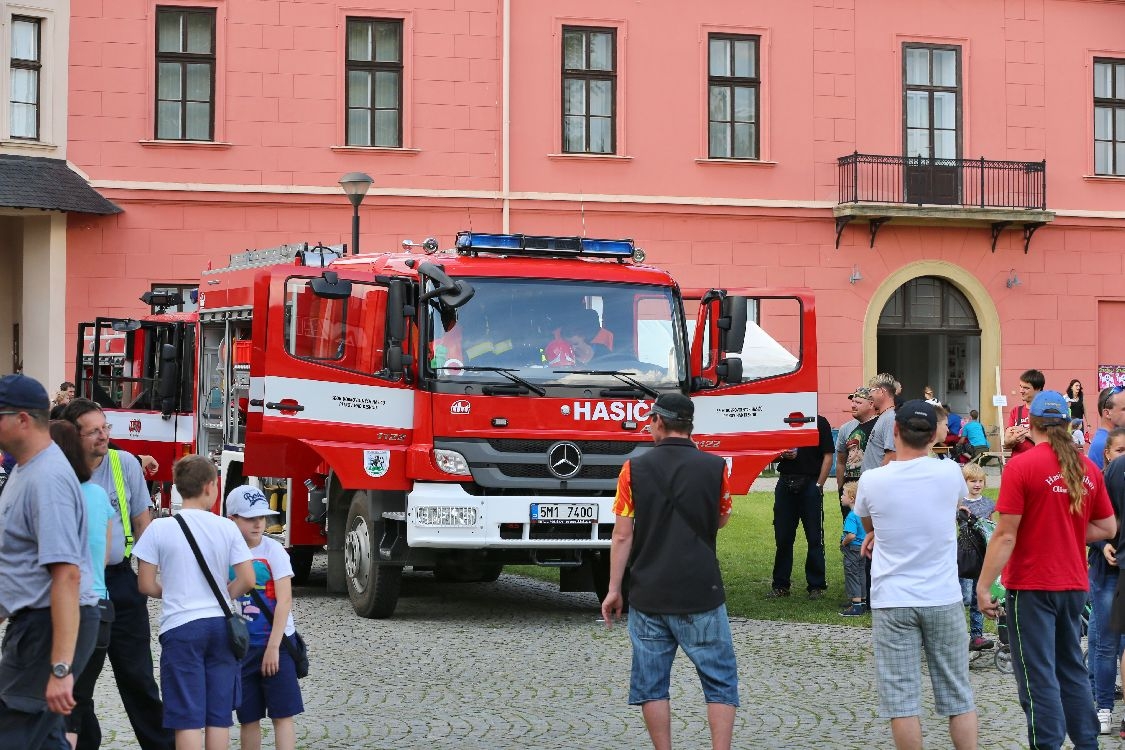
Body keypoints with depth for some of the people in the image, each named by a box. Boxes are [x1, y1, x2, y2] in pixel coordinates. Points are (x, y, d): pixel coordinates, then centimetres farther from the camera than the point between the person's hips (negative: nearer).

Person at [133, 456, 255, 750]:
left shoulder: (160, 529, -6)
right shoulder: (227, 528, -1)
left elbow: (146, 585, -3)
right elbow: (247, 580, -2)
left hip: (181, 627, -2)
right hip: (219, 625, 2)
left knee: (188, 717, -2)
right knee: (219, 714, 10)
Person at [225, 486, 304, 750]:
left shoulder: (273, 550, -8)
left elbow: (284, 600, -13)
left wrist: (273, 647, -17)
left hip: (274, 643, -4)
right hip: (241, 646, 4)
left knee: (282, 714, -4)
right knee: (248, 717, 10)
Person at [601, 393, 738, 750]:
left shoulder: (634, 468, -4)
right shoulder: (715, 467, -5)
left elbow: (622, 536, -4)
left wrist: (614, 589, 3)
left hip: (647, 595, 1)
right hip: (700, 593, -1)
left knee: (651, 683, 10)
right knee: (720, 681, 7)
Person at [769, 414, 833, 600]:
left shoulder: (819, 423, 2)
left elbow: (828, 456, -2)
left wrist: (818, 485, -10)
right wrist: (782, 455, -7)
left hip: (810, 484, -4)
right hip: (785, 484, 4)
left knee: (814, 537, 1)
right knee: (782, 537, 6)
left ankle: (816, 585, 8)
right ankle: (780, 585, 14)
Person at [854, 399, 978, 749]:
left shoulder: (872, 480, -9)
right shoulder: (950, 473, -5)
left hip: (892, 602, -1)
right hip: (944, 599, 2)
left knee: (901, 700, 2)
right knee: (959, 697, 11)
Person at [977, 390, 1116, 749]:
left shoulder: (1021, 466, -13)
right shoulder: (1088, 468, 4)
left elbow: (1005, 535, -15)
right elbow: (1107, 528, 10)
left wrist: (983, 586, -12)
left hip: (1031, 585, -6)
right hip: (1074, 584, 6)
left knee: (1038, 675, -2)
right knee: (1072, 668, 17)